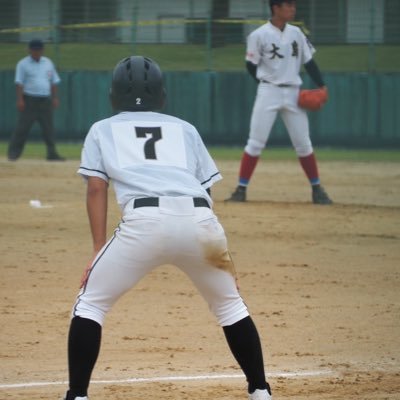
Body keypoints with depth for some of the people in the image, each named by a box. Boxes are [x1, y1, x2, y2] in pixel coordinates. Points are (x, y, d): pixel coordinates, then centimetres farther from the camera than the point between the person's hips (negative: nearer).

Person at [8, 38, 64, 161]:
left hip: (45, 100, 4)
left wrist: (55, 98, 8)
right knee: (23, 127, -7)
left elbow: (54, 82, 17)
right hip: (30, 99, -4)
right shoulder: (23, 64, -2)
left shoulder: (48, 63, 13)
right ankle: (13, 152, -2)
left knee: (48, 128, 3)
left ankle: (52, 153, 6)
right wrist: (20, 99, -16)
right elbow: (19, 83, -8)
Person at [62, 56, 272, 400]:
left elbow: (96, 188, 12)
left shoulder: (102, 130, 25)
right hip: (200, 220, 2)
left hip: (144, 220, -2)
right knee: (230, 304, 24)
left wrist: (99, 251, 9)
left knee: (90, 304, 13)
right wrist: (220, 254, 21)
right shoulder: (185, 128, 29)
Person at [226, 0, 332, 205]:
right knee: (255, 142, -7)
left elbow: (309, 62, 10)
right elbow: (251, 66, 0)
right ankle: (241, 189, -3)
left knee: (303, 144, 6)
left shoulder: (296, 33, 8)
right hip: (268, 93, -4)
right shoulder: (259, 35, -6)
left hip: (293, 94, 4)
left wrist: (321, 86, -1)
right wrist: (270, 83, -4)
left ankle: (317, 189, 15)